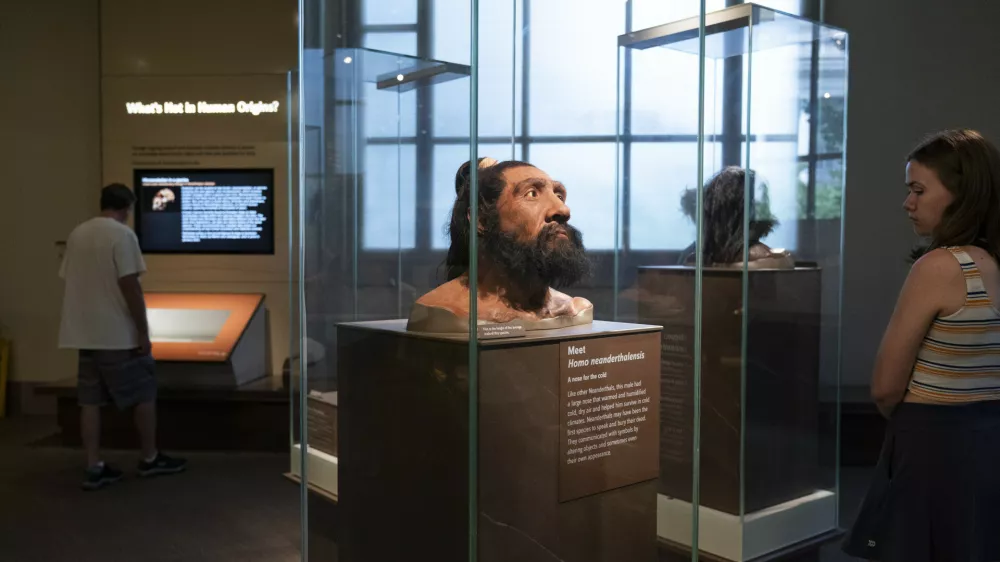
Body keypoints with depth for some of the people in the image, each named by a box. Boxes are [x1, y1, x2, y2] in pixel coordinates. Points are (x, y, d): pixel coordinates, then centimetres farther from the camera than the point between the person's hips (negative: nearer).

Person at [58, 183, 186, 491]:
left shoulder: (76, 234, 11)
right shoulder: (122, 234, -12)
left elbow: (72, 282, 15)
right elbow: (129, 286, -18)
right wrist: (143, 331, -14)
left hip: (84, 334, 7)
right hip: (119, 334, -7)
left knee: (90, 400, 7)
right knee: (144, 394, 7)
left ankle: (94, 468, 9)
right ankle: (150, 459, 16)